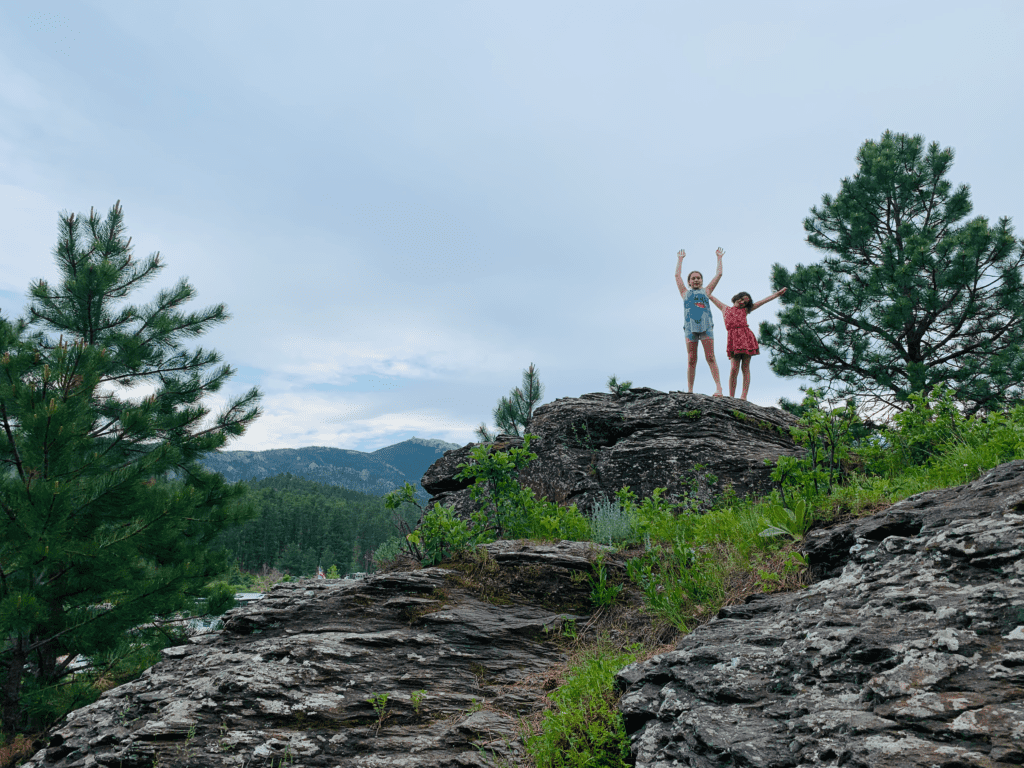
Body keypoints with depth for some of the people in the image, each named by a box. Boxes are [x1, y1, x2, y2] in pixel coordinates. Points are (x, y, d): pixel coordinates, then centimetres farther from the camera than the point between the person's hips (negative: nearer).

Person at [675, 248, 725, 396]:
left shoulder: (706, 292, 22)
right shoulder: (685, 293, 23)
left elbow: (718, 274, 26)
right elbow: (677, 275, 26)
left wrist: (719, 258, 33)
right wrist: (680, 259, 35)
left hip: (706, 326, 0)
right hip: (690, 327, 0)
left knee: (710, 358, -8)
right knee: (691, 360, -2)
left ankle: (718, 387, -14)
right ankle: (689, 390, -4)